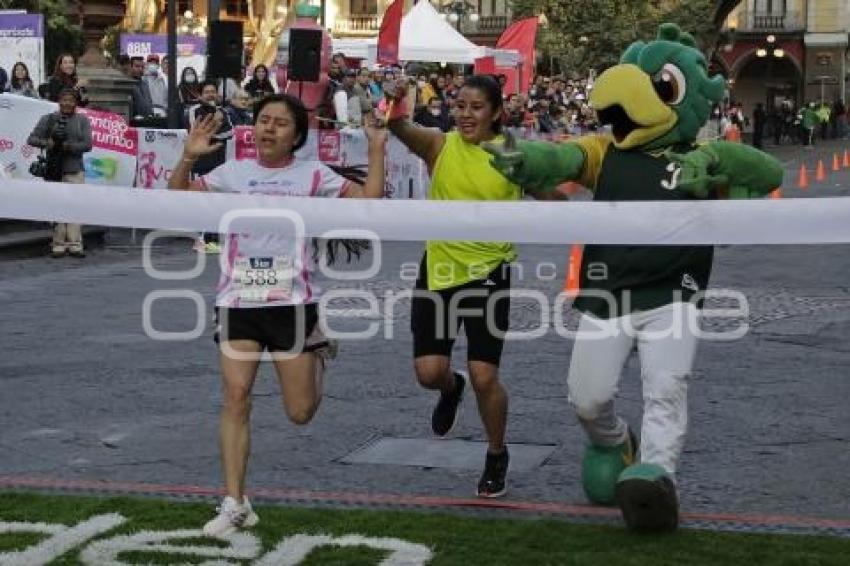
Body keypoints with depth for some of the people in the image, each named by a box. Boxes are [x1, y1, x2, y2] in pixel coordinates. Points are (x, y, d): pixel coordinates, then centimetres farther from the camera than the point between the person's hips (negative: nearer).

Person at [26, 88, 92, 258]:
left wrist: (68, 146, -15)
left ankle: (75, 245, -4)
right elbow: (31, 139, 7)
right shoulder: (48, 119, 11)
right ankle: (59, 245, 4)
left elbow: (87, 144, -1)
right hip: (53, 169, 0)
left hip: (74, 170, 0)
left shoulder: (82, 120, 10)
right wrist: (46, 143, -13)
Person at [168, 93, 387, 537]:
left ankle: (317, 357, 38)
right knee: (235, 400, -6)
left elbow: (369, 200, -2)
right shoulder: (232, 173, 8)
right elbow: (177, 200, 11)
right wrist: (188, 157, -4)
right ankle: (235, 505, 1)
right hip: (237, 301, 2)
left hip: (291, 302, -2)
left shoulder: (312, 175, 3)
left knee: (300, 413, 4)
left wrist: (377, 148, -8)